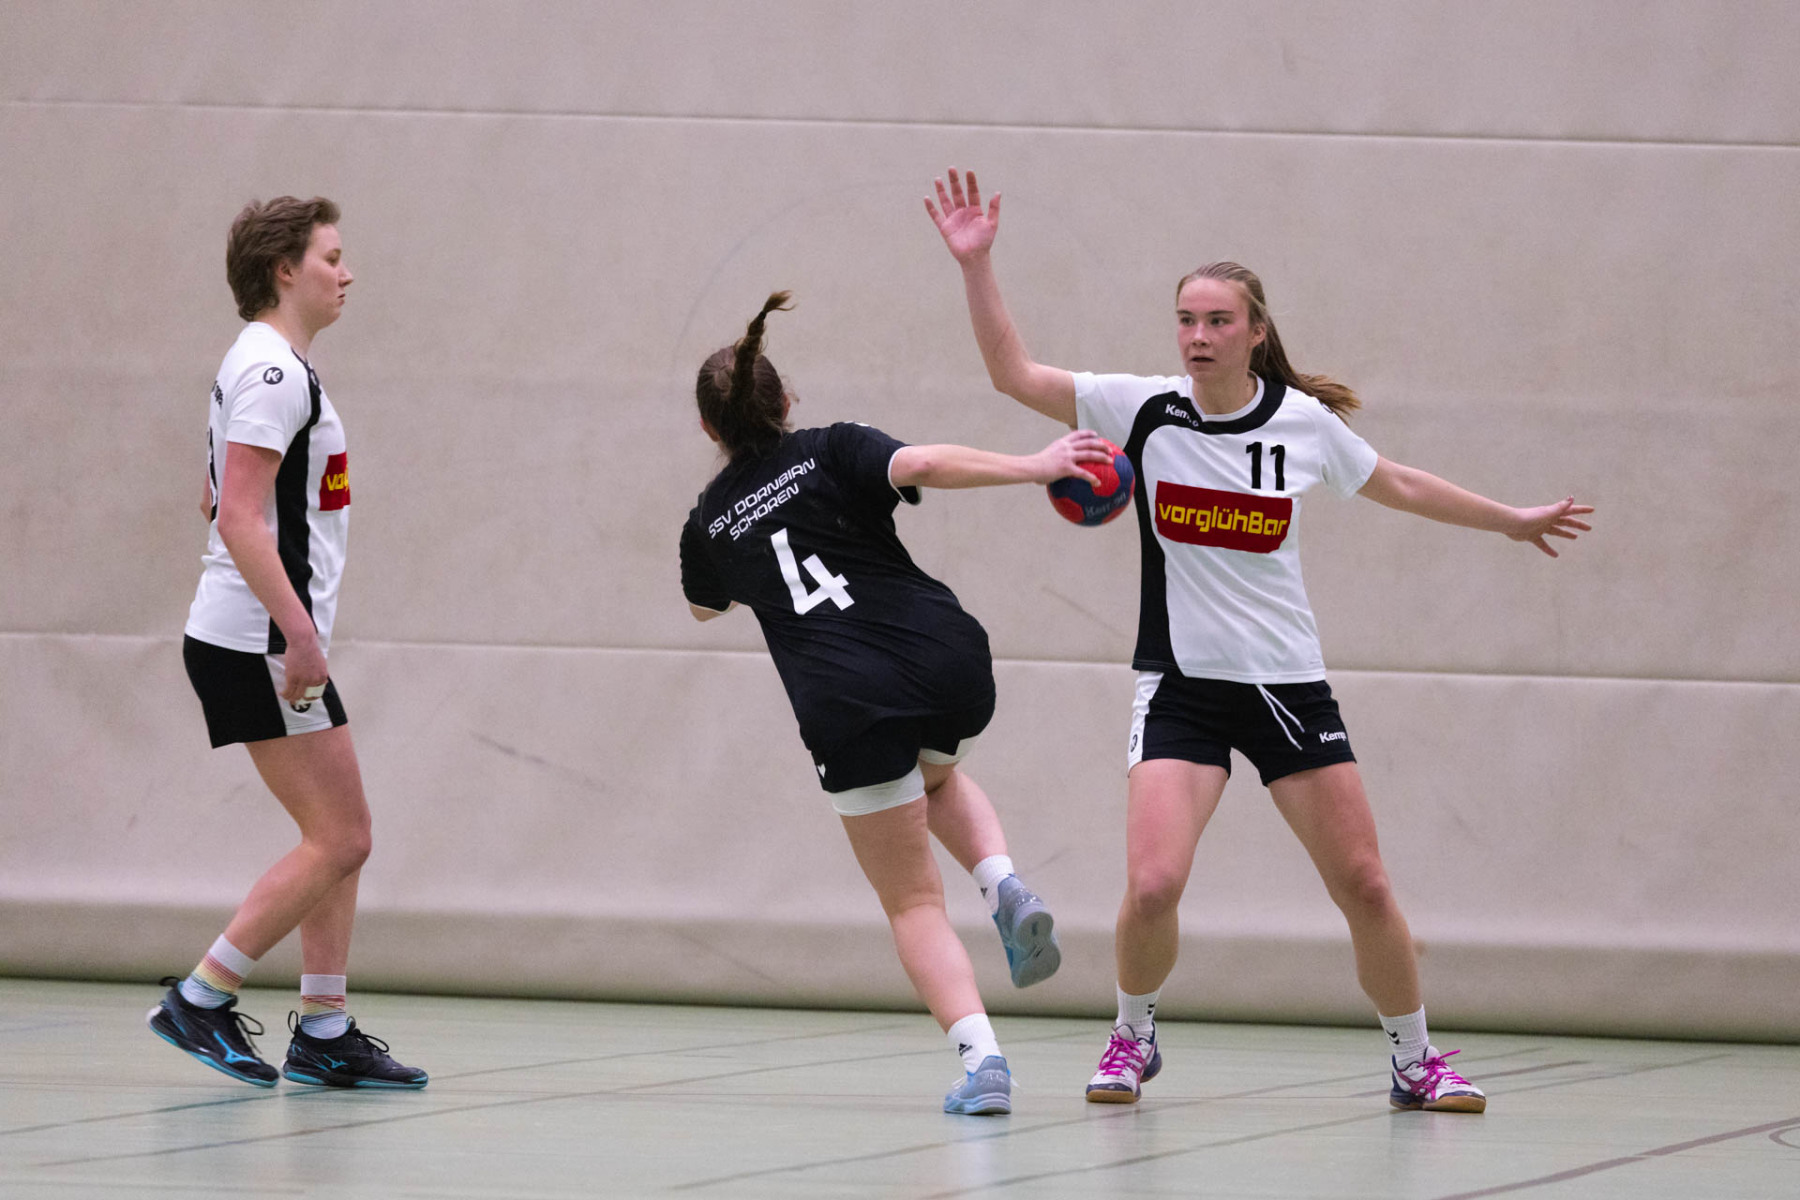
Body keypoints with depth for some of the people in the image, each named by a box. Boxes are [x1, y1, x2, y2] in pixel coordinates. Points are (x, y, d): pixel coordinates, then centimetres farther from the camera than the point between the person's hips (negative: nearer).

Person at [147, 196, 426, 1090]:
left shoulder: (267, 367, 17)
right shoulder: (273, 370, -15)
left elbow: (219, 503, 26)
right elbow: (239, 516, -23)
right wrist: (296, 630, -26)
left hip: (251, 639, 10)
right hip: (258, 642, -10)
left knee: (342, 838, 10)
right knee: (337, 840, -9)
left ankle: (324, 1032, 11)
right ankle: (200, 1000, -5)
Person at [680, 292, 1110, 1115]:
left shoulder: (708, 525, 14)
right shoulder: (831, 451, 8)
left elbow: (705, 606, 37)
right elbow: (923, 464, -14)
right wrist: (1036, 466, -12)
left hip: (848, 708, -1)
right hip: (949, 661, 2)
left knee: (914, 905, 9)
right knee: (936, 776, 38)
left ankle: (980, 1055, -14)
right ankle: (1003, 887, 7)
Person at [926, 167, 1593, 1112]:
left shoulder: (1305, 422, -2)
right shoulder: (1144, 409, -5)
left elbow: (1398, 485, 17)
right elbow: (1014, 373, -10)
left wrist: (1511, 521, 25)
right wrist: (976, 263, -20)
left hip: (1288, 681, 1)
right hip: (1181, 682, -1)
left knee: (1363, 884, 0)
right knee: (1152, 885, -18)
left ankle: (1416, 1061, 20)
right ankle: (1133, 1037, 11)